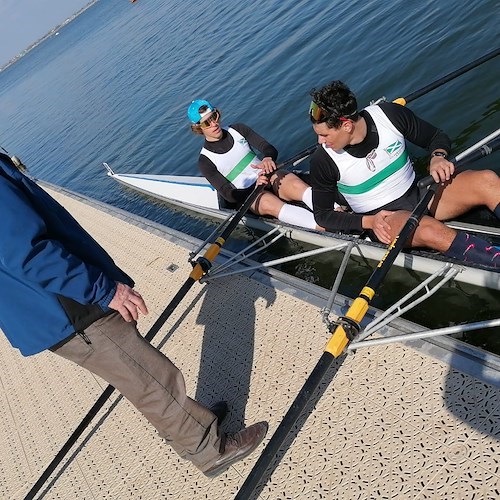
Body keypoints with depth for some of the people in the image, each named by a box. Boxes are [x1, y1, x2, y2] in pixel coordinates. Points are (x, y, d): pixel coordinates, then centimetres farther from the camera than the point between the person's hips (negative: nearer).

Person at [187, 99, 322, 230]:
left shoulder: (238, 129, 9)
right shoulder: (205, 161, -2)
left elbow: (270, 149, 3)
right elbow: (229, 195, -10)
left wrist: (268, 158, -22)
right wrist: (256, 188, -28)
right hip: (245, 196, -4)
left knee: (295, 184, -29)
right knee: (268, 201, -37)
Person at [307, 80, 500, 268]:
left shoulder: (390, 115, -9)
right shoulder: (322, 161, -14)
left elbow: (437, 137, 5)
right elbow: (322, 215, -4)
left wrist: (437, 158, -18)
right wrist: (369, 221, -16)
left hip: (418, 195, 4)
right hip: (383, 219, -3)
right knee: (427, 228, -37)